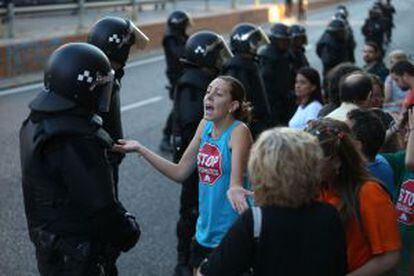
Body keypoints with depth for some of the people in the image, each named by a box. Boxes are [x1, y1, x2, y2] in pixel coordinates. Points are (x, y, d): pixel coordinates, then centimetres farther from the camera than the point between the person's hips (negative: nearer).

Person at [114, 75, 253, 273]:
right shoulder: (205, 125, 2)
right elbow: (180, 172, 7)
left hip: (232, 236, -6)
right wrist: (140, 149, 5)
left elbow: (236, 181, -31)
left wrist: (233, 189, -54)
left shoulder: (239, 132, -17)